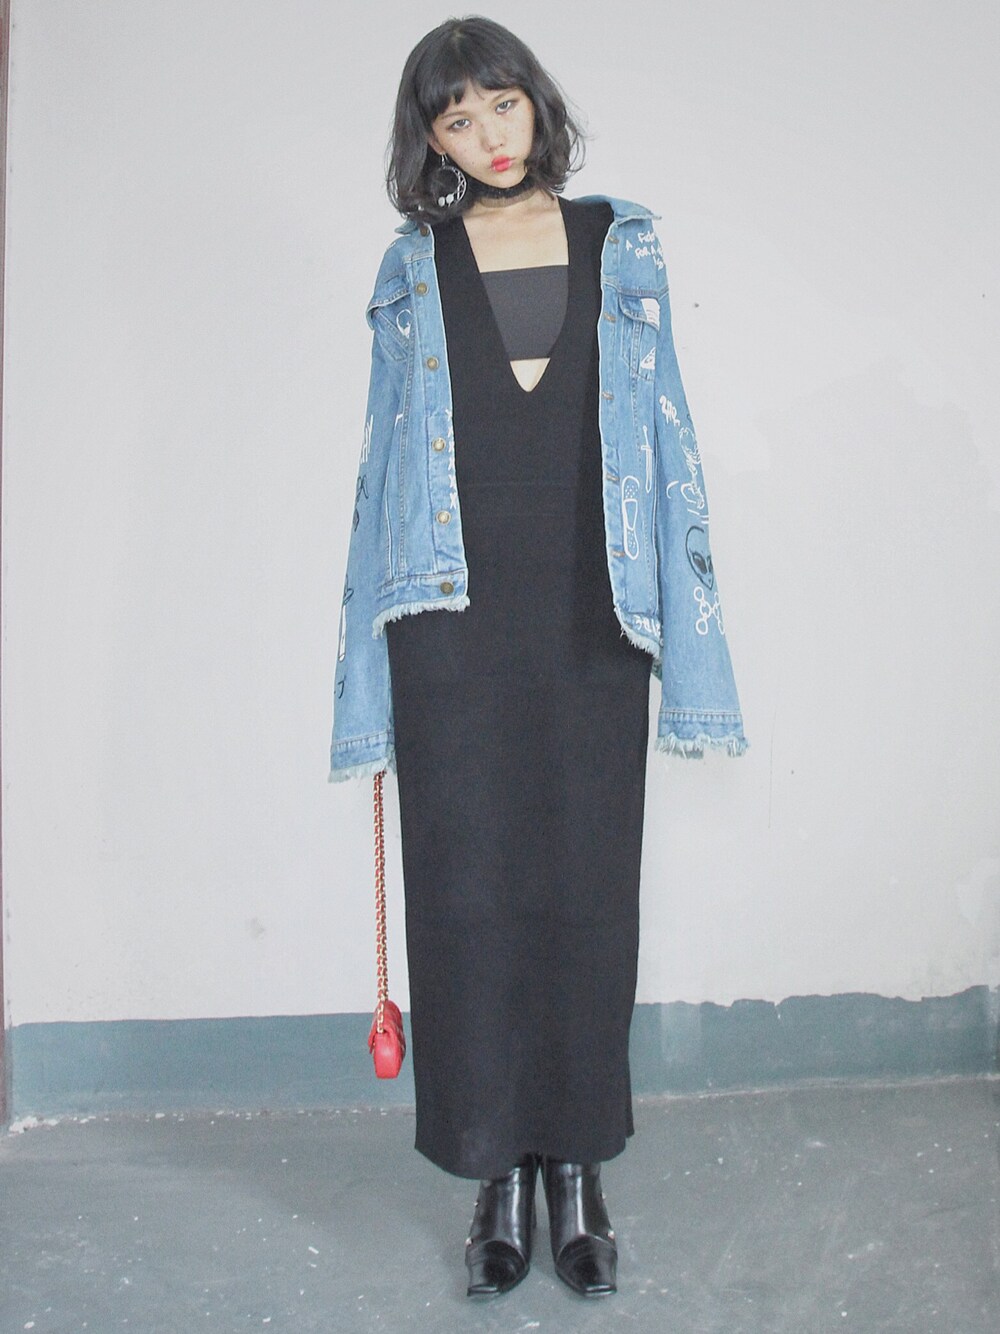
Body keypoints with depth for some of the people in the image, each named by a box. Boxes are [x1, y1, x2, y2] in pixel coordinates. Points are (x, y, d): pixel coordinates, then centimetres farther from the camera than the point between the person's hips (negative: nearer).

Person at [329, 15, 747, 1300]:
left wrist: (682, 615, 0)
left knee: (586, 886, 3)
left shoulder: (620, 244, 12)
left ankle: (576, 1170, 18)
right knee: (469, 890, 1)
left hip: (590, 615, 0)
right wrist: (371, 660, 4)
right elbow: (388, 449, 10)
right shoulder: (413, 268, 12)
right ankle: (499, 1175, 15)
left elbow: (661, 427, 8)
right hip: (457, 618, 0)